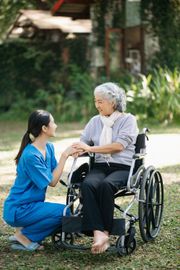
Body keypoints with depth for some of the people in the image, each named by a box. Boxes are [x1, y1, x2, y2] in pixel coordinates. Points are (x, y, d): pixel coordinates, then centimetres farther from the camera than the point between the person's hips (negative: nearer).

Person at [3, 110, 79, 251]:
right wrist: (64, 156, -18)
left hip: (32, 204, 9)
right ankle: (23, 234, -6)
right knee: (63, 212, -20)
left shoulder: (49, 147, 3)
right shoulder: (31, 156, -23)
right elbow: (52, 182, -19)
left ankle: (24, 235, 6)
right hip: (18, 209, -9)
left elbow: (55, 176, -4)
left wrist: (70, 154, -14)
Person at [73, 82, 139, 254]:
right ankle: (98, 233, -42)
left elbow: (119, 146, -10)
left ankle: (105, 232, -29)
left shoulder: (128, 119, 4)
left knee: (105, 185, -37)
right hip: (100, 167, 4)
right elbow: (82, 145, 14)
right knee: (88, 184, -32)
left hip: (122, 167, -3)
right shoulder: (95, 121, 19)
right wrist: (72, 151, -10)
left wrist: (90, 148, -11)